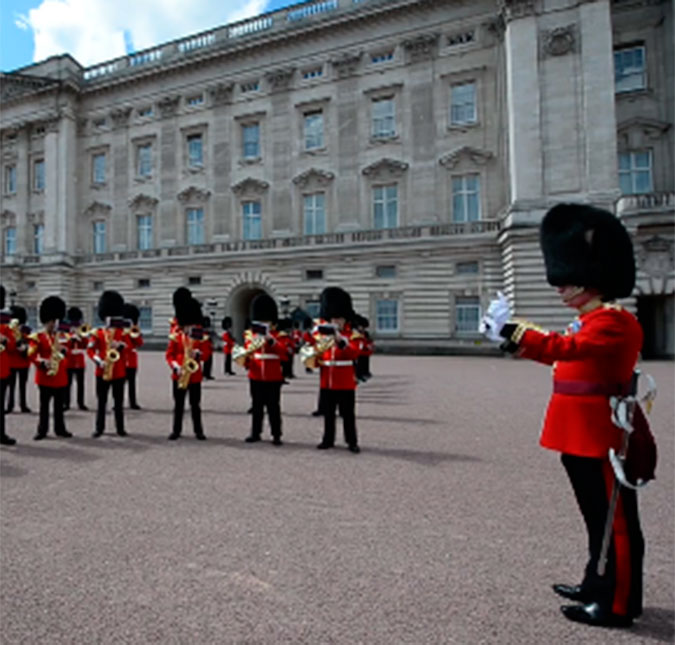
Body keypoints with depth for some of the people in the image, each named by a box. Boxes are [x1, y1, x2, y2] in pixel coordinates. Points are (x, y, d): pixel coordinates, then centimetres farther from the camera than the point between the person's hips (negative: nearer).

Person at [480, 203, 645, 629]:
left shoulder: (615, 322, -18)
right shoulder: (590, 322, 12)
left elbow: (566, 348, -33)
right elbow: (559, 354, 15)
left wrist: (512, 330, -33)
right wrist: (512, 335, 6)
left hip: (601, 441, -10)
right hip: (581, 438, 10)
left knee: (616, 521, 5)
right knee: (599, 518, 21)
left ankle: (619, 604, 20)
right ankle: (598, 586, 37)